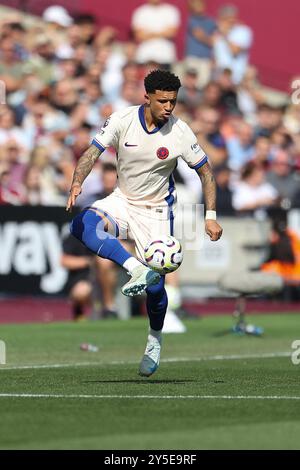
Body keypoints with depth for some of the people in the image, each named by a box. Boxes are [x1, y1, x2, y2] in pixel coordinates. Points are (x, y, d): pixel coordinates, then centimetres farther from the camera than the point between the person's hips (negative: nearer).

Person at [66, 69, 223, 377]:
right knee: (81, 224, -33)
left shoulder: (180, 132, -14)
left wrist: (211, 216, -11)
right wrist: (77, 184, -34)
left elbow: (205, 172, -3)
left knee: (155, 286, -7)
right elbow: (92, 154, -14)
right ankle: (136, 269, -40)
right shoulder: (122, 120, -13)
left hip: (157, 211, -1)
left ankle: (155, 340, 22)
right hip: (122, 201, 1)